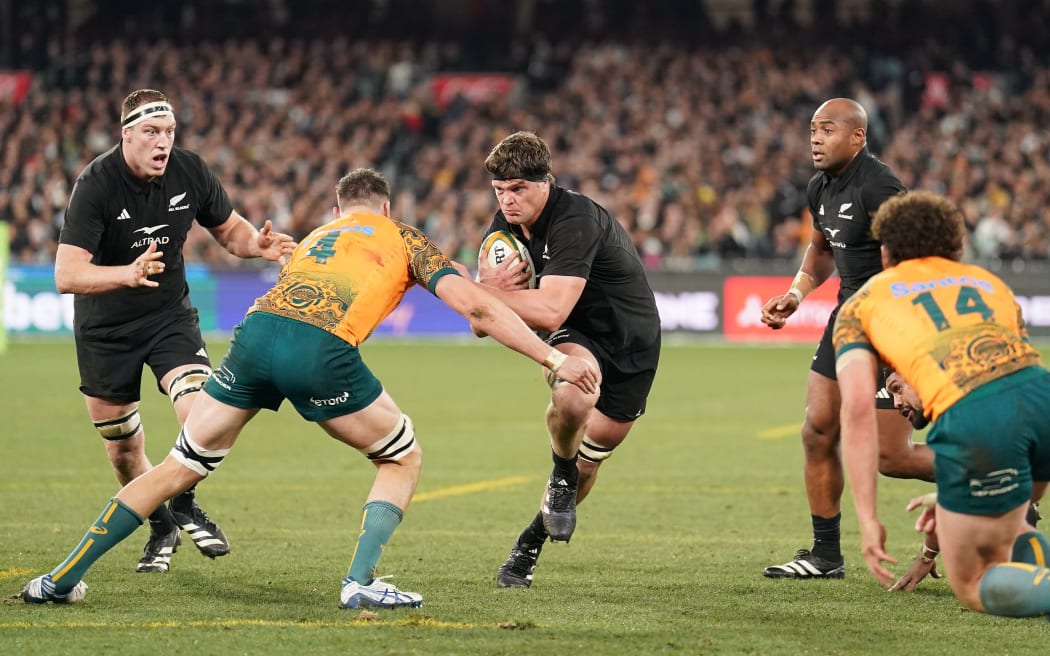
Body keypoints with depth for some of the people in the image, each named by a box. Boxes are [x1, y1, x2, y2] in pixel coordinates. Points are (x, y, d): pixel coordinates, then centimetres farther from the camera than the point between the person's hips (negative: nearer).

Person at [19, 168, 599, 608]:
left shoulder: (314, 238, 36)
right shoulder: (402, 238, 23)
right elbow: (474, 305, 12)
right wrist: (554, 359, 15)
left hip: (256, 332, 4)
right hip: (322, 351, -4)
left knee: (180, 468, 16)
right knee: (403, 458, 20)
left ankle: (63, 579, 15)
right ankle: (361, 582, 5)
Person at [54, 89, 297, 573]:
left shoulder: (190, 172, -12)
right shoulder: (96, 184, -25)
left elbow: (229, 229, 7)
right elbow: (66, 275, -33)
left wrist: (256, 244, -17)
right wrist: (127, 274, -50)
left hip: (170, 315, 2)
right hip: (104, 328, -2)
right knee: (123, 447, 7)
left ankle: (185, 507, 6)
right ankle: (160, 530, 33)